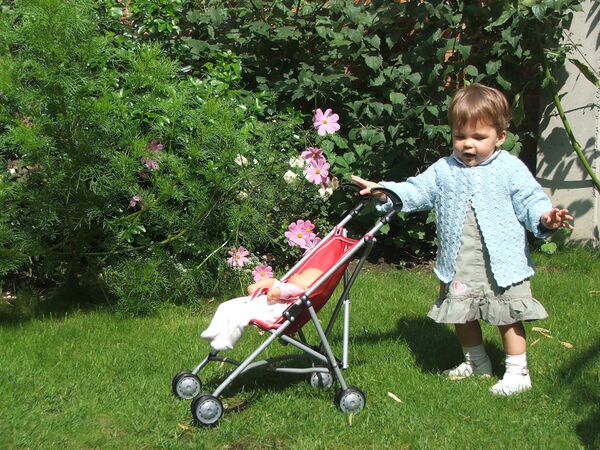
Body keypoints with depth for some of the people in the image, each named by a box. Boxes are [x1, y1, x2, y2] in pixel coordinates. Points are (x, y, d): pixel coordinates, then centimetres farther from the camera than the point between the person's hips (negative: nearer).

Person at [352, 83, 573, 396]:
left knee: (508, 318, 1)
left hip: (502, 264, -4)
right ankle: (477, 362, 39)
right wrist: (384, 192, -8)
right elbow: (416, 191, 5)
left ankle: (517, 371, 16)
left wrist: (544, 217, -27)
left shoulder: (510, 169, -6)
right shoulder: (443, 170, 4)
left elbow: (529, 201, -7)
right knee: (461, 315, 17)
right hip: (458, 267, 4)